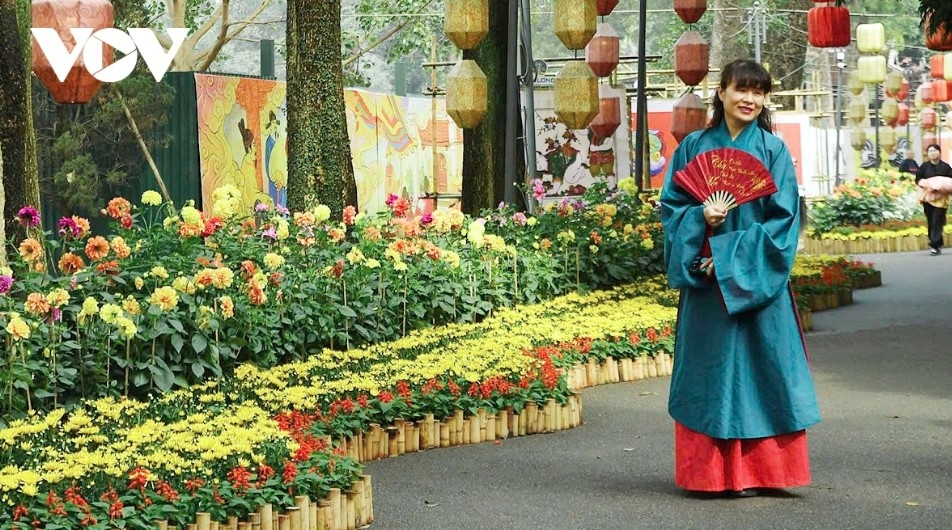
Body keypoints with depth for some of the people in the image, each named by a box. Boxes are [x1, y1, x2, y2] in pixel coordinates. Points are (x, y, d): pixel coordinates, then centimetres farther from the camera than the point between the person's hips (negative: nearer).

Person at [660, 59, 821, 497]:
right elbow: (671, 204, 8)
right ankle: (710, 471, 11)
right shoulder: (694, 147, 7)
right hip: (704, 279, 2)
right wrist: (700, 217, -14)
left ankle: (751, 470, 6)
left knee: (753, 366, -2)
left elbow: (784, 218, -5)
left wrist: (730, 255, -12)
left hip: (755, 279, -2)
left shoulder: (773, 150, 0)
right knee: (708, 369, 4)